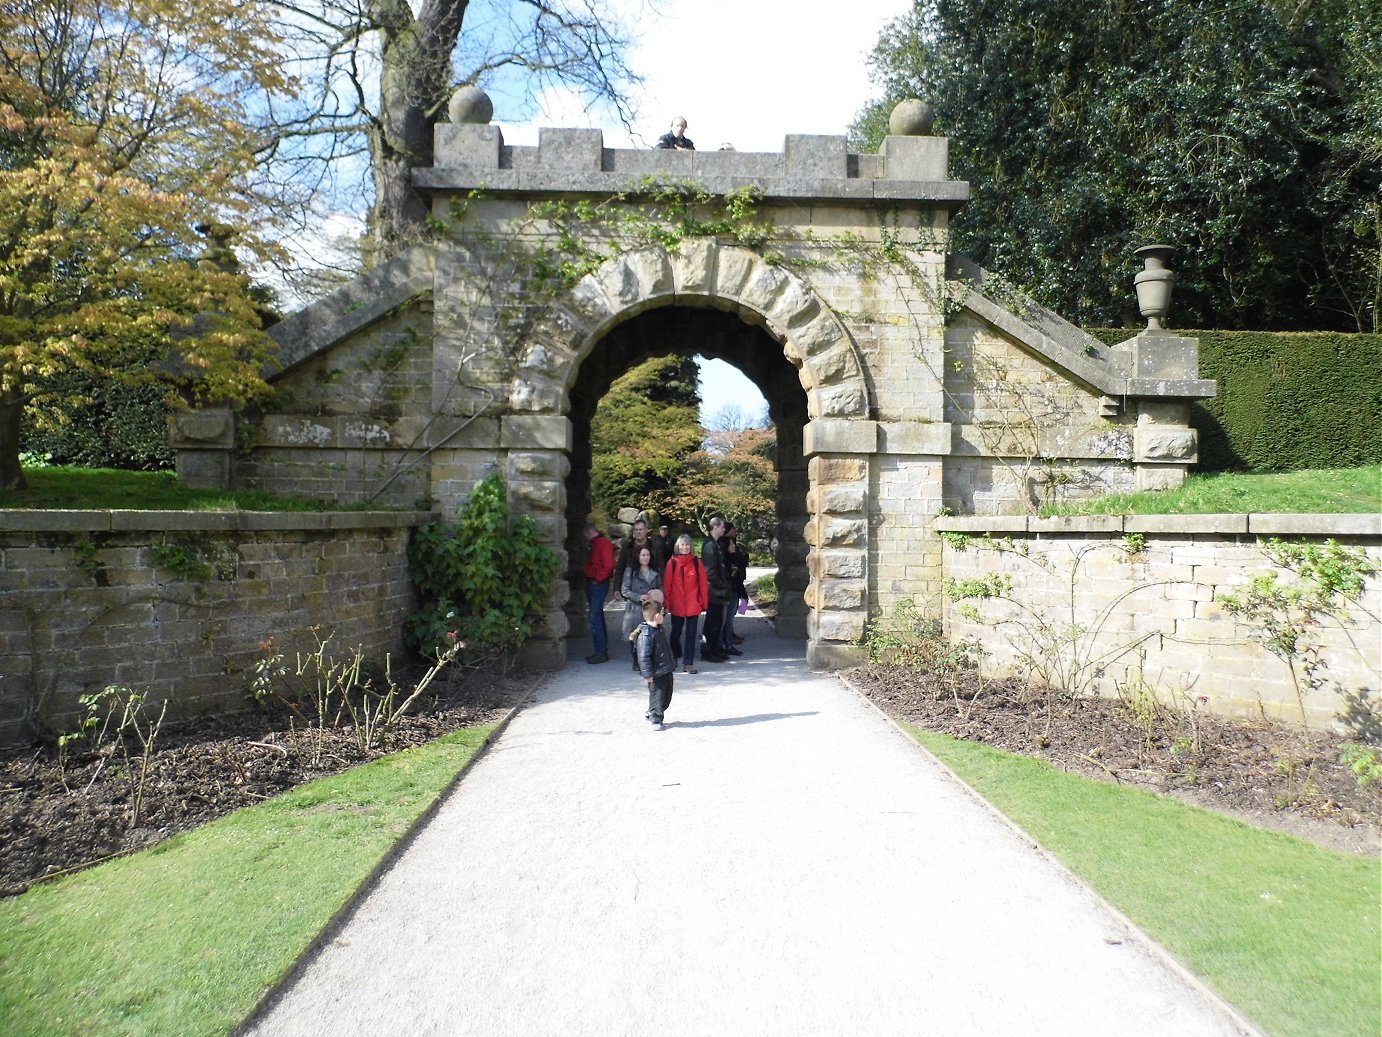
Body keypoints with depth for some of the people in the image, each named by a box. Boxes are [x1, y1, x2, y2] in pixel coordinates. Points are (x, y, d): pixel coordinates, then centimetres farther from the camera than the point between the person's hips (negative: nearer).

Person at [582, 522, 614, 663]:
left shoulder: (604, 543, -12)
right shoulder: (594, 544, 18)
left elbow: (608, 564, -22)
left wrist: (598, 578, -16)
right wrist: (586, 573, 9)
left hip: (599, 584, -10)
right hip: (591, 583, 10)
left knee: (594, 618, -12)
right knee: (597, 617, 14)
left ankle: (601, 652, -9)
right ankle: (602, 650, 20)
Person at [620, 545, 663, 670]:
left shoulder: (656, 572, 14)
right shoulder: (630, 571, 3)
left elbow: (660, 589, 16)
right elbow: (624, 590, -1)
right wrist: (639, 597, -13)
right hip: (634, 609, -2)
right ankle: (636, 661, 15)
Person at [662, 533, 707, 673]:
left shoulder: (696, 562, 0)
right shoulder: (672, 563, -2)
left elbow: (702, 583, 2)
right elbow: (666, 584, 0)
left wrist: (703, 603, 0)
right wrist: (667, 603, -3)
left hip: (693, 605, 0)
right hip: (677, 605, 0)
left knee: (691, 634, 1)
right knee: (676, 632, 13)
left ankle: (688, 663, 7)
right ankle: (675, 656, 36)